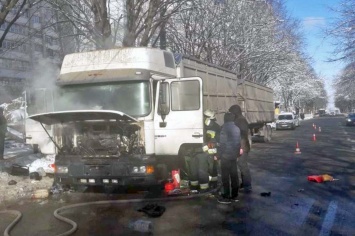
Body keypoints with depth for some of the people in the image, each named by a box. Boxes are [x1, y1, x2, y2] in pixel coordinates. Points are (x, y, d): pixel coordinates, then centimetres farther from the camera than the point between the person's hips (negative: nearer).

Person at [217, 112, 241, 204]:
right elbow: (238, 143, 16)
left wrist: (218, 154, -10)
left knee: (225, 176, -3)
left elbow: (222, 143, -15)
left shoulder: (225, 128, -12)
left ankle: (226, 197, -1)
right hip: (234, 156, 7)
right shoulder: (237, 129, 11)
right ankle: (234, 195, 17)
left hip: (226, 156, -7)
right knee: (234, 175, 11)